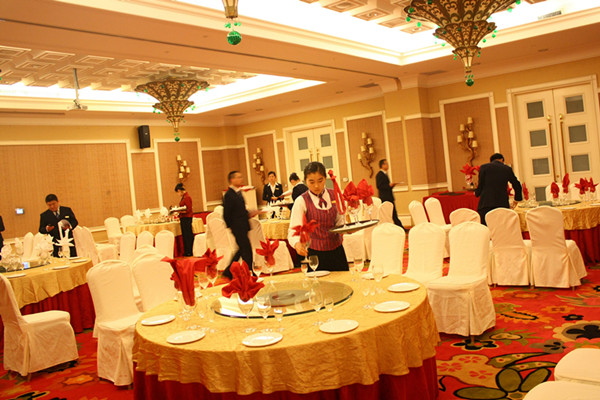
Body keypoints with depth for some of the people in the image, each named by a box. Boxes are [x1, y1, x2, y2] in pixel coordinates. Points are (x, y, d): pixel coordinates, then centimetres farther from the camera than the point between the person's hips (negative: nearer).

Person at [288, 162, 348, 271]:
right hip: (315, 253, -3)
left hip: (337, 250, 4)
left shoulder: (334, 196, 3)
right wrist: (297, 244, -37)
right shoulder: (301, 201, -9)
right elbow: (293, 230, -18)